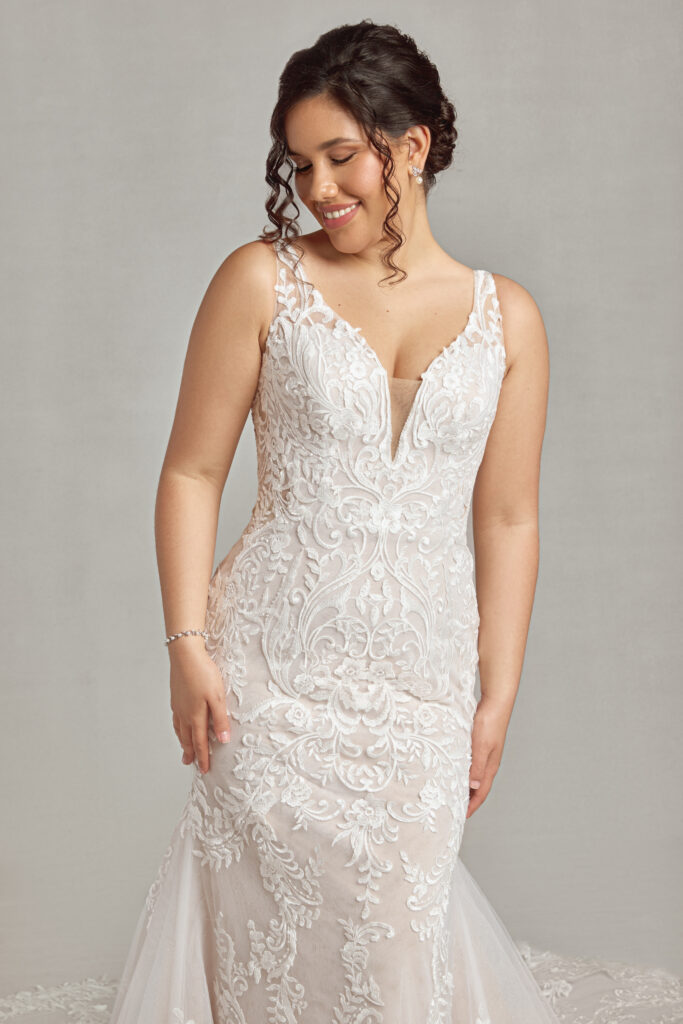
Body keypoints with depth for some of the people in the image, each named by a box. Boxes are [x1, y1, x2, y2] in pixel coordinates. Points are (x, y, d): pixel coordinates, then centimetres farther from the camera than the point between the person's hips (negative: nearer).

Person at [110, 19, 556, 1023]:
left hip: (421, 680, 2)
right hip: (276, 663, -1)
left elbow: (507, 520, 8)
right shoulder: (263, 280, 0)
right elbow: (192, 472, 0)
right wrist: (189, 645, -8)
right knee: (281, 911, 3)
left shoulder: (506, 317, 5)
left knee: (402, 921, 6)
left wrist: (497, 698, 6)